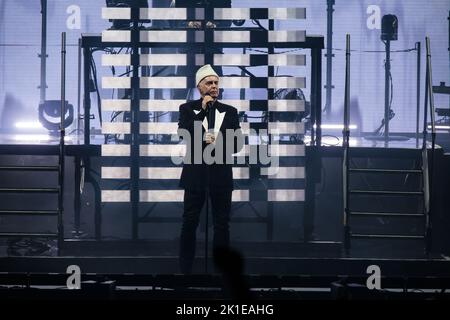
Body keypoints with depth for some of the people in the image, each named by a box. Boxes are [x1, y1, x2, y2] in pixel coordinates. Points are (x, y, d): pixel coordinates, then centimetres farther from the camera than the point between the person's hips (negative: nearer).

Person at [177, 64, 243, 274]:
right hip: (195, 173, -2)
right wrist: (203, 109, -11)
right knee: (190, 223, 0)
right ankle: (185, 269, 5)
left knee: (222, 224, 4)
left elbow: (237, 144, 5)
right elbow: (184, 134, -13)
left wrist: (217, 144, -12)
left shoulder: (230, 111, 8)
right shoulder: (187, 109, 4)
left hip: (221, 175, 2)